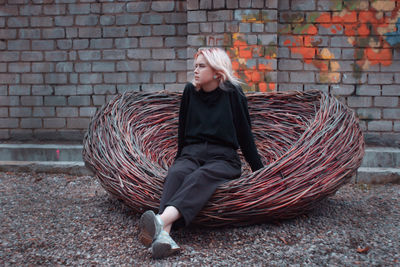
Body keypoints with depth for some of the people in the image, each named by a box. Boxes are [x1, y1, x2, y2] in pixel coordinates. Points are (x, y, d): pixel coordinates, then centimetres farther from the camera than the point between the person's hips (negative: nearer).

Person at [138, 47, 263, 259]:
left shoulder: (232, 93, 2)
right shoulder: (190, 91, 10)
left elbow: (245, 134, 6)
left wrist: (259, 170, 6)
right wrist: (179, 159, 23)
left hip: (223, 157, -2)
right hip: (192, 153, 3)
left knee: (200, 176, -37)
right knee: (176, 174, -32)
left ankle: (162, 220, -60)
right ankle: (164, 236, -55)